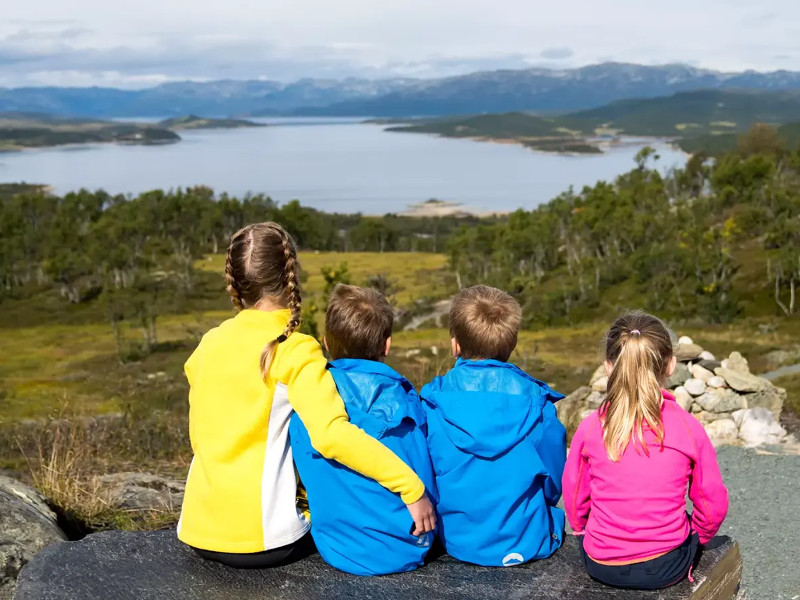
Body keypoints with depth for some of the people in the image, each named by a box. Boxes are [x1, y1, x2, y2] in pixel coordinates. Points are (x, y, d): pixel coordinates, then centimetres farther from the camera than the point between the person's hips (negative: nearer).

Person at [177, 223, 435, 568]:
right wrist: (411, 487, -21)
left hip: (200, 531, 5)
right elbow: (332, 434, -26)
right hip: (262, 538, -5)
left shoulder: (208, 346, 5)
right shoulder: (296, 350, -12)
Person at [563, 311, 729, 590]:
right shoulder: (688, 428, -12)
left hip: (601, 565, 1)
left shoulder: (591, 427, -11)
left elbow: (574, 497, 1)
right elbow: (713, 503, -3)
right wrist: (695, 537, 17)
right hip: (666, 567, 0)